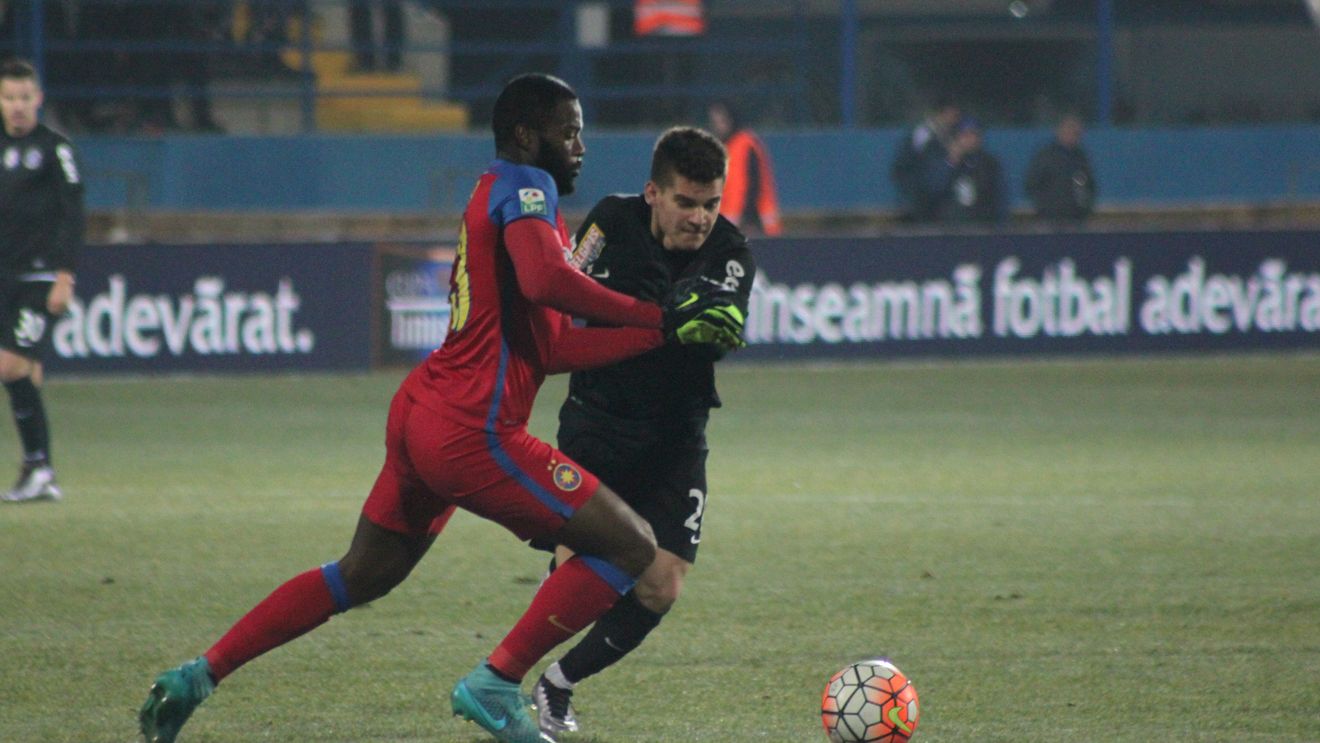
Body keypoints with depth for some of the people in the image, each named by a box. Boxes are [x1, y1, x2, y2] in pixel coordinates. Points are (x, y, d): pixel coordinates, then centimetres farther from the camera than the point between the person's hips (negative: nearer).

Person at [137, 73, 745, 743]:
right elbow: (544, 279, -29)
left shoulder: (498, 195, 22)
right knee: (629, 546, -5)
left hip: (420, 412, 10)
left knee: (362, 575, 25)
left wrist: (667, 331, 14)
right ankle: (497, 684, -2)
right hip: (471, 430, -10)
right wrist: (659, 317, -19)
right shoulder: (524, 186, -7)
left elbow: (553, 349, 18)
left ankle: (197, 677, 25)